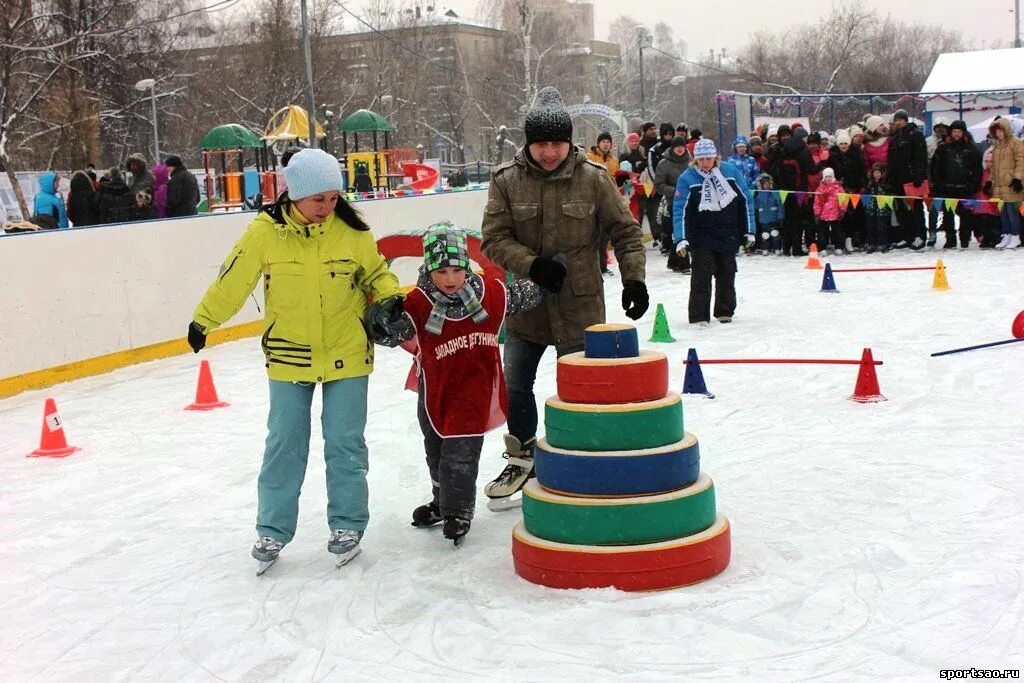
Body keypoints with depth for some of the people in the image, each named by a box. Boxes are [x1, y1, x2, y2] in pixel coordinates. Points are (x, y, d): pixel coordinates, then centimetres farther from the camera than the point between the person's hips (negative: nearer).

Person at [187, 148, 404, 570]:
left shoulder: (351, 231, -8)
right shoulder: (265, 232, -11)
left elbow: (376, 273, 7)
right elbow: (232, 281, -1)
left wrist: (390, 298, -12)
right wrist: (203, 320, 4)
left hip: (345, 355, 0)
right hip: (288, 357, 0)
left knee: (344, 442, 6)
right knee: (284, 444, 6)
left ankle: (347, 524, 22)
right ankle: (273, 528, 20)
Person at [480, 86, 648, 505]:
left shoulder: (593, 179, -6)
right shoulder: (506, 180, -4)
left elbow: (626, 232, 1)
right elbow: (494, 239, -6)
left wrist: (634, 280, -8)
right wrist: (532, 264, -20)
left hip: (580, 306, -2)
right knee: (515, 385, 12)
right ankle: (522, 456, 33)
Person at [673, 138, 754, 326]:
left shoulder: (730, 172, -3)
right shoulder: (687, 179, -9)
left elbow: (745, 201, 5)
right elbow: (680, 210, -12)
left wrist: (749, 231, 5)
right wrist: (681, 239, -23)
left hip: (728, 235, 3)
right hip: (701, 237, -3)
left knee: (727, 274, 10)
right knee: (701, 275, -11)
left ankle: (725, 311, 24)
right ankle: (699, 316, -8)